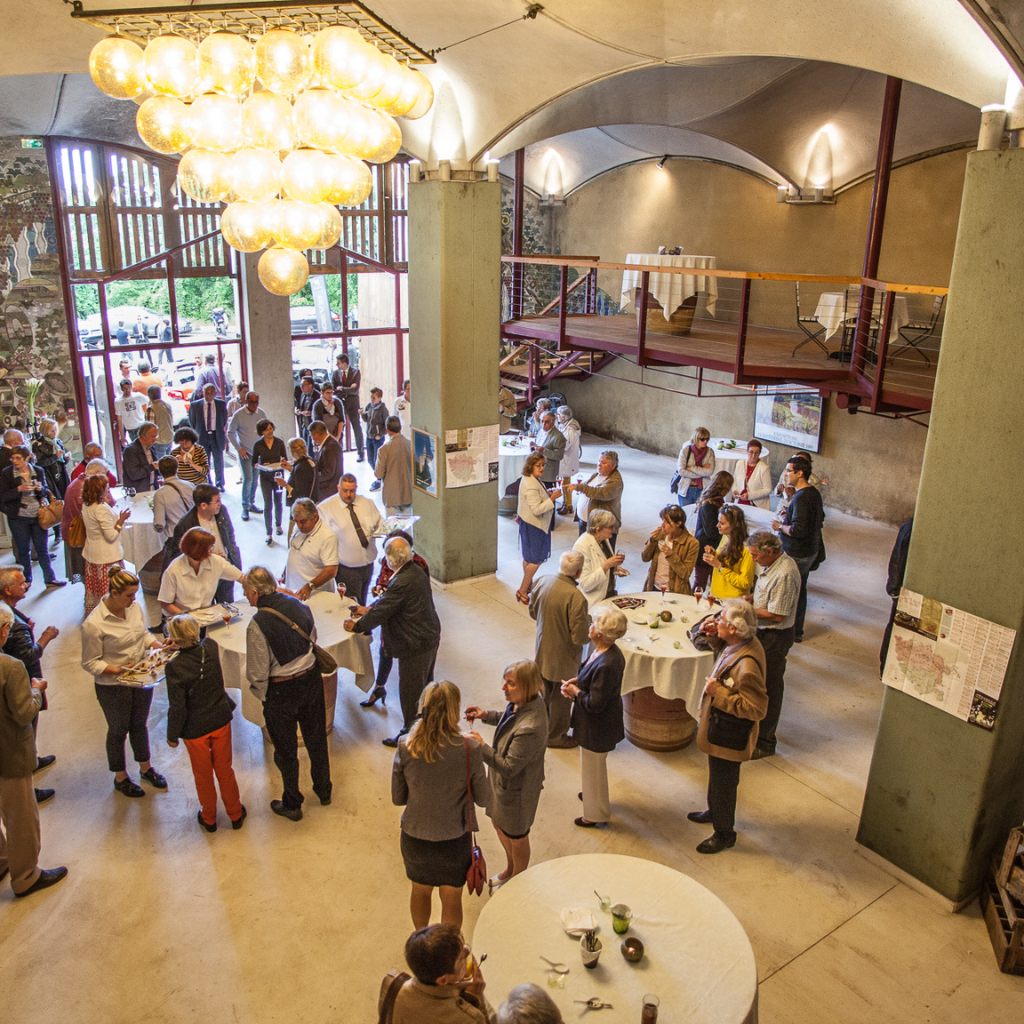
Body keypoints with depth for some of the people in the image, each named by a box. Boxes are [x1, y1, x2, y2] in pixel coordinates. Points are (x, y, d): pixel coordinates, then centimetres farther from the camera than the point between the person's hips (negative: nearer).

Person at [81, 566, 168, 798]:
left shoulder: (134, 606, -8)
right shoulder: (94, 625, -26)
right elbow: (90, 662, -17)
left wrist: (157, 645, -10)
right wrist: (117, 670, -28)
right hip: (113, 687, -5)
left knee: (139, 725, 24)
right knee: (118, 731, 17)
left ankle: (146, 767, 46)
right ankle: (121, 777, 39)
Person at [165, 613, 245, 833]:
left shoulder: (175, 667, -26)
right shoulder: (211, 647, -14)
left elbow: (177, 707, -19)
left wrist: (172, 735, -5)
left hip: (195, 728, -3)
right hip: (221, 720, 4)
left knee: (203, 775, 19)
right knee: (224, 770, 21)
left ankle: (209, 819, 38)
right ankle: (236, 815, 36)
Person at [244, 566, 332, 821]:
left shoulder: (258, 624, -25)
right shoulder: (298, 605, -8)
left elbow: (258, 673, -18)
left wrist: (261, 695, 2)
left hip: (281, 691, -5)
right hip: (312, 680, 5)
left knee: (285, 750, 15)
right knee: (316, 738, 23)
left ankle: (292, 805, 33)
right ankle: (324, 791, 42)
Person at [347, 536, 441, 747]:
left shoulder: (402, 582, -29)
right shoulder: (417, 571, 2)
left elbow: (381, 611, -22)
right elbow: (387, 599, 16)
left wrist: (356, 626, -7)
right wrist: (368, 609, 17)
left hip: (415, 645, -10)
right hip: (430, 637, 10)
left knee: (410, 691, 7)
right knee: (425, 685, 25)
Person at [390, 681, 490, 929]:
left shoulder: (405, 747, -17)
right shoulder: (469, 749, -23)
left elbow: (398, 798, -6)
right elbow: (483, 799, -11)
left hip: (415, 836, 3)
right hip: (454, 839, -2)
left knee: (420, 891, 29)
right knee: (451, 899, 23)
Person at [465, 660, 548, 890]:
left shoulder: (530, 728, -40)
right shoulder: (522, 702, -13)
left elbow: (509, 768, -32)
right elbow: (508, 719, 11)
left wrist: (481, 747, -31)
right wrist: (485, 715, -4)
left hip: (516, 790, -9)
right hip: (503, 784, 9)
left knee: (516, 837, 19)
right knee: (499, 824, 30)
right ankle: (510, 869, 57)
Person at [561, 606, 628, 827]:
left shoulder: (606, 665, -37)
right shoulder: (607, 651, -7)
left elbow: (595, 704, -30)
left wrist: (576, 692, -16)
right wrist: (576, 681, -2)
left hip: (597, 726, -9)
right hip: (603, 722, 9)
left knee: (593, 766, 14)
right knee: (594, 765, 31)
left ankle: (596, 813, 35)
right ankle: (593, 793, 55)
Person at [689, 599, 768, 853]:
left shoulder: (747, 666, -37)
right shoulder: (744, 643, -9)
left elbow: (756, 708, -31)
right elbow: (728, 649, 16)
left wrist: (719, 693, -31)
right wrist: (715, 638, -3)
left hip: (728, 736, -9)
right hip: (720, 728, 9)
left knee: (723, 783, 13)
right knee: (717, 777, 30)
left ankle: (724, 834, 35)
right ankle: (714, 812, 54)